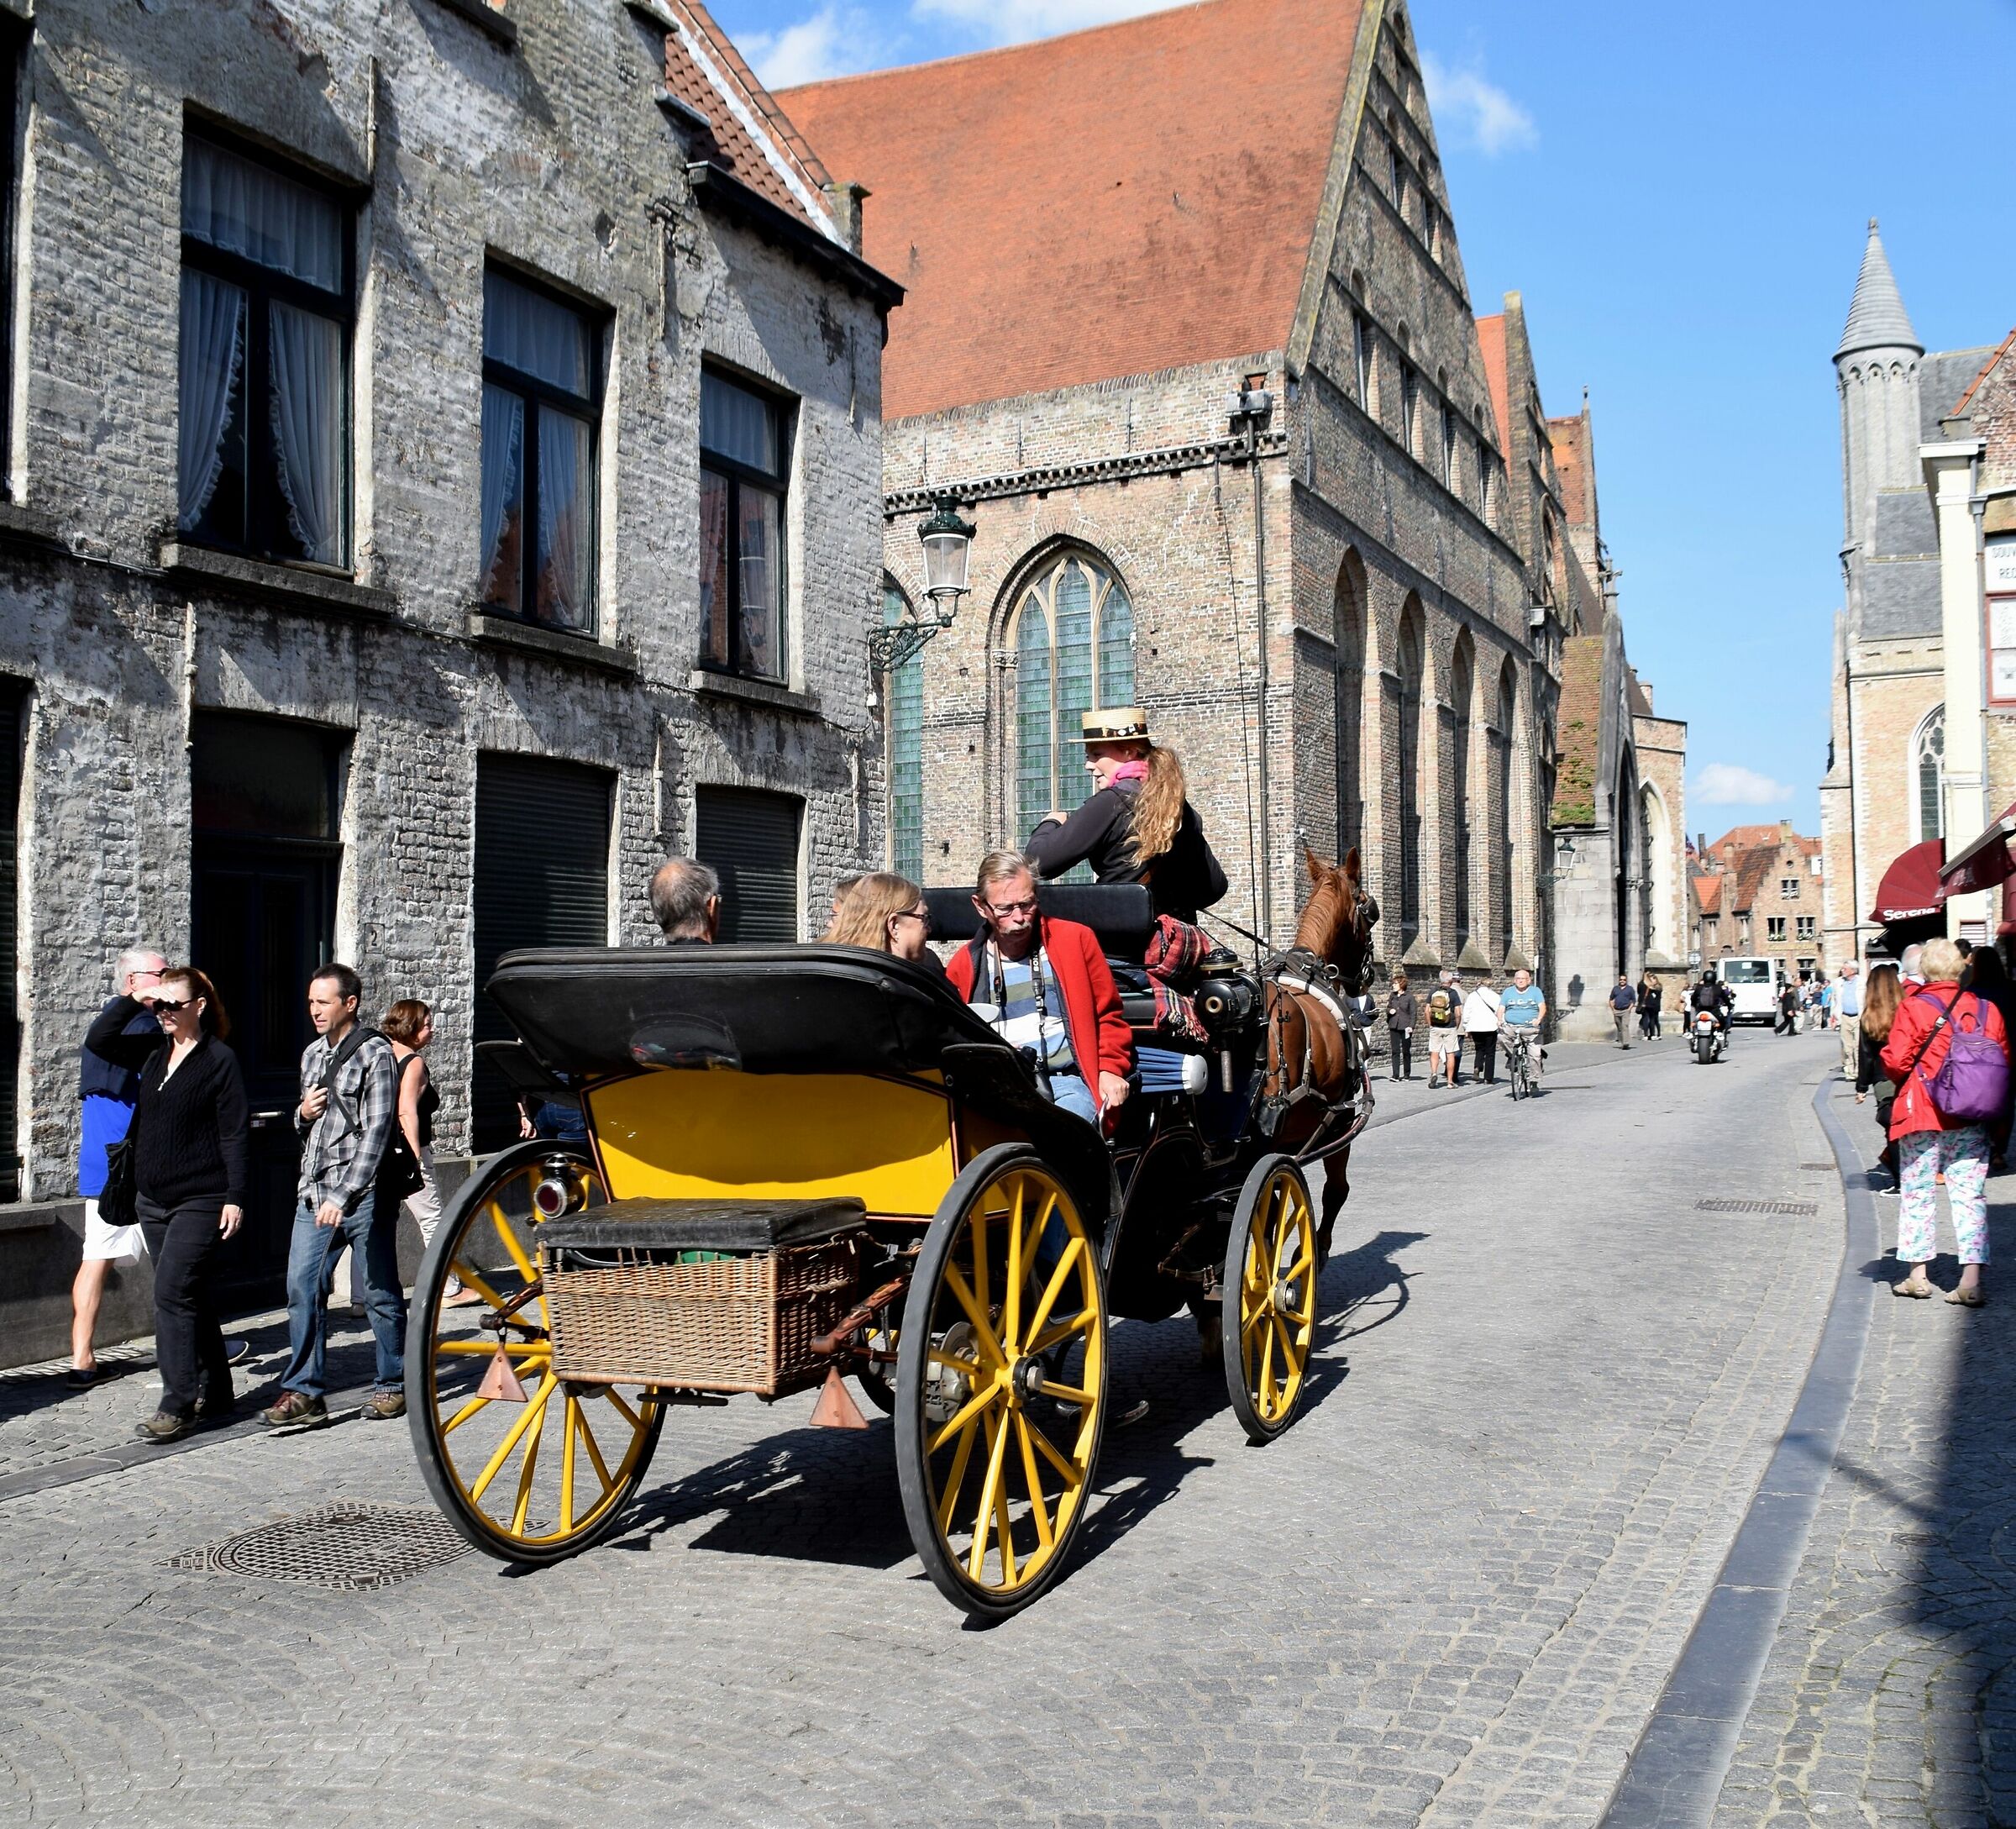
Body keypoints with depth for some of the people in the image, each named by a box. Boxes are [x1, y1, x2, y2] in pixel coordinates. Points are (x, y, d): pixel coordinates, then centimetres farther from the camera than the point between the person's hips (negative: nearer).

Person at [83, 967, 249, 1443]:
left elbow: (235, 1134, -11)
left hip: (201, 1202, -7)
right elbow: (98, 1042, 4)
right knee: (192, 1300, 12)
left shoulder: (219, 1060, -9)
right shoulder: (153, 1051, 9)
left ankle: (178, 1406, -7)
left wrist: (234, 1198, -15)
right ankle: (214, 1398, 20)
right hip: (153, 1199, 7)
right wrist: (132, 1001, -3)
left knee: (173, 1295, -12)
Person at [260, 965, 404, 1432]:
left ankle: (394, 1385, 16)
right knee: (302, 1289, -1)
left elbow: (376, 1132, -14)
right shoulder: (312, 1054, 15)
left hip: (363, 1194, -6)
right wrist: (303, 1114, 1)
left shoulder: (375, 1054, -8)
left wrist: (343, 1196, -20)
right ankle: (303, 1393, 4)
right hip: (313, 1191, 6)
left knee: (379, 1293, 3)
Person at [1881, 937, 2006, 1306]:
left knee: (1917, 1192, 9)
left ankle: (1917, 1275, 12)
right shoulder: (1986, 1009, 1)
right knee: (1969, 1195, 5)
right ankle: (1971, 1281, -2)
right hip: (1972, 1119, 3)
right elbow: (2003, 1060, 5)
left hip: (1921, 1114, -2)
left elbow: (1895, 1060, -12)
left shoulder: (1914, 1007, -9)